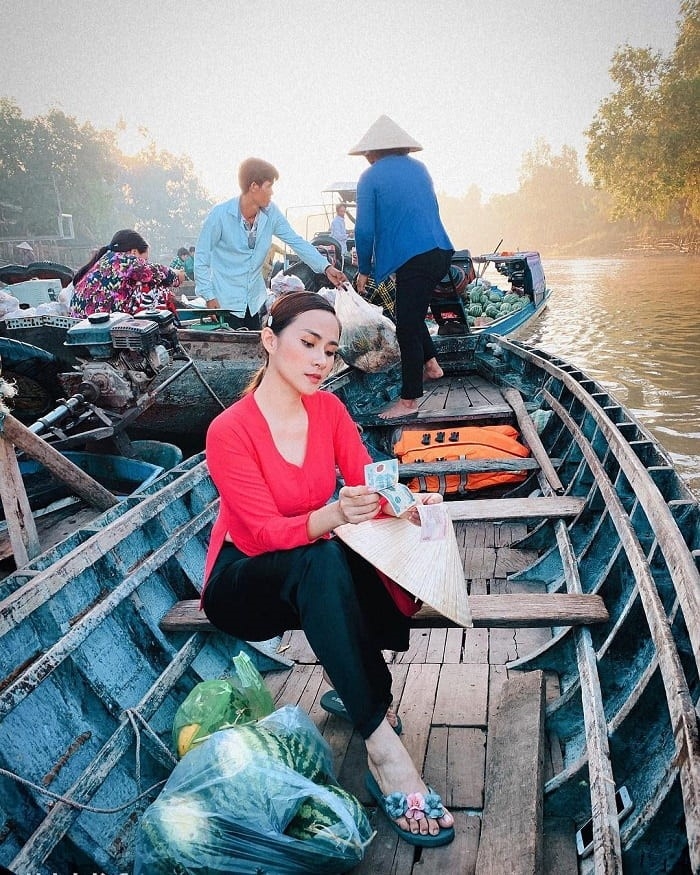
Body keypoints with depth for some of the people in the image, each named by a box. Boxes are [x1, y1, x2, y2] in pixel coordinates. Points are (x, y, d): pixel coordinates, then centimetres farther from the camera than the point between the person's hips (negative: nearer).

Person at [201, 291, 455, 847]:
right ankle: (383, 748, -37)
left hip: (309, 580, 5)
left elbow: (371, 486, -8)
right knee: (322, 558, -37)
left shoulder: (328, 409, -3)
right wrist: (334, 516, -44)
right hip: (244, 582, -5)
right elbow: (264, 534, -25)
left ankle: (359, 689, -7)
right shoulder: (230, 431, -19)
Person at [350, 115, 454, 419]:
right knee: (413, 313, 27)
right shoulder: (419, 169, 16)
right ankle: (430, 364, 31)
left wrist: (364, 270, 7)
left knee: (407, 328, -1)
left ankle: (408, 401, 5)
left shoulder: (370, 178, -2)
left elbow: (365, 230, -5)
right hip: (440, 251, 7)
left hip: (413, 260, -7)